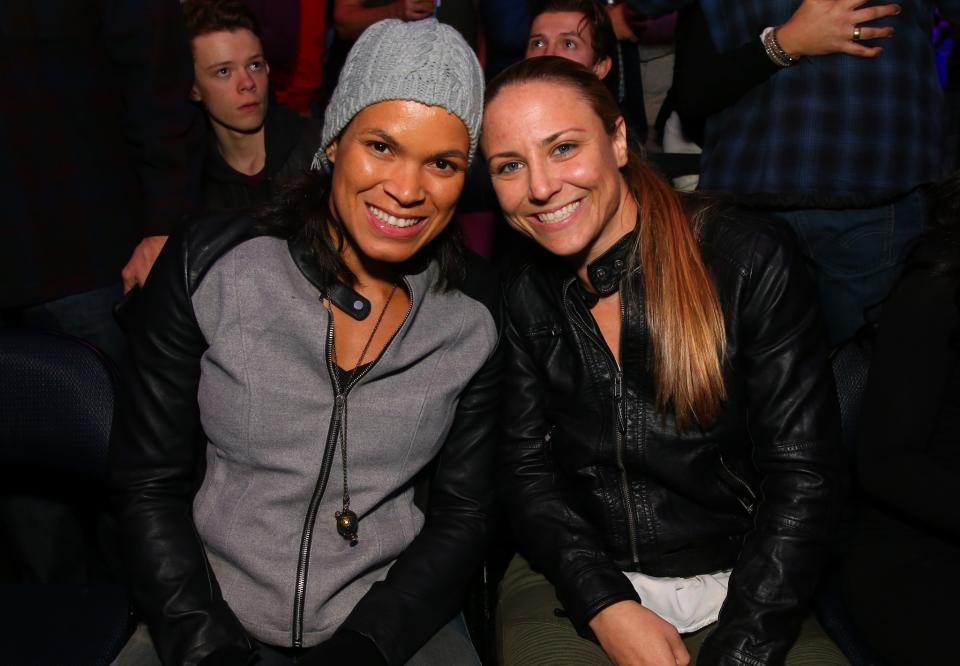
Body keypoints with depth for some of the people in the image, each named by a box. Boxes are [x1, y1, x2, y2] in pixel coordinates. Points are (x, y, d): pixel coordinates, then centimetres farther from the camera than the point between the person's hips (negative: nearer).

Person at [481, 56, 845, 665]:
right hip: (573, 585, 2)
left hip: (739, 589, -1)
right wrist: (607, 607, -13)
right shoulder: (525, 295, 1)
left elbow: (803, 473, -11)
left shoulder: (751, 260, -10)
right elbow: (526, 466, 1)